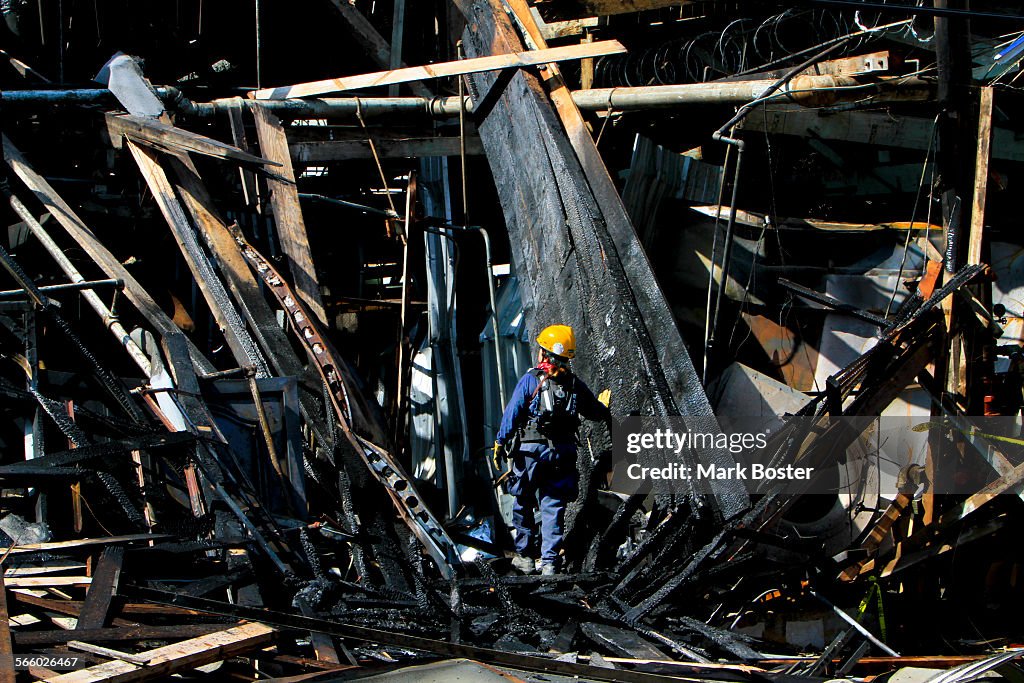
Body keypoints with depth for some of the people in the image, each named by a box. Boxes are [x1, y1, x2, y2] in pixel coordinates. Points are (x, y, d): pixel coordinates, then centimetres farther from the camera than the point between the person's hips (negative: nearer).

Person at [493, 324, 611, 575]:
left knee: (523, 503, 14)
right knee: (554, 507, 5)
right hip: (564, 452, 3)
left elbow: (511, 413, -8)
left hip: (530, 450, -3)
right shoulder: (576, 384, 6)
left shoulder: (531, 380, -6)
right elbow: (598, 412, 18)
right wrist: (603, 407, 42)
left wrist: (500, 443, -3)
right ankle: (550, 562, -1)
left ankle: (525, 556, 20)